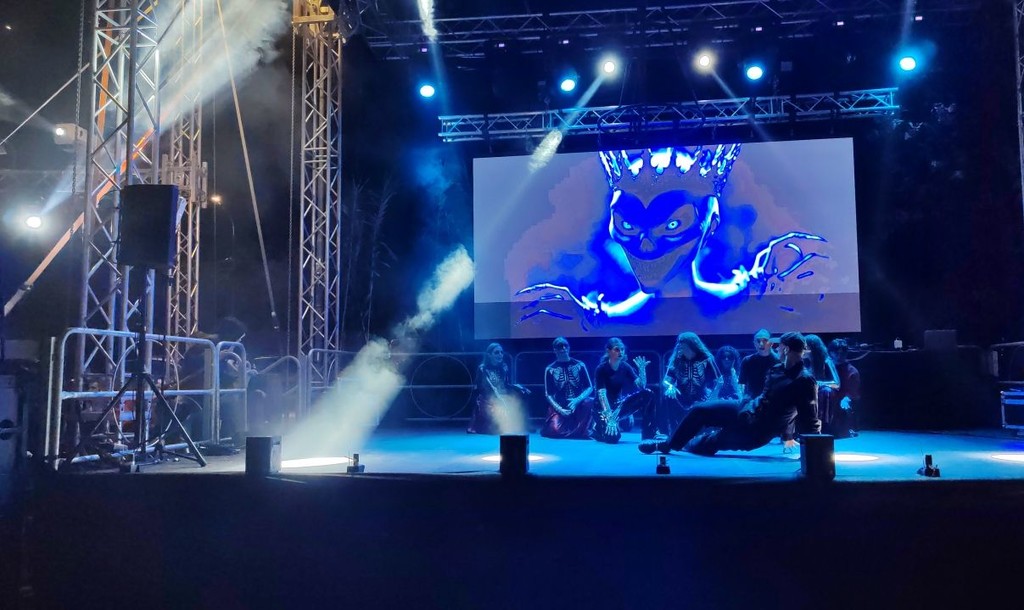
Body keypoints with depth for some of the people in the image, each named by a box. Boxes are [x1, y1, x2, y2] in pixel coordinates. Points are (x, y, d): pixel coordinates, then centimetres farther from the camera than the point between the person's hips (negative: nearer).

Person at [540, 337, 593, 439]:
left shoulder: (579, 365, 4)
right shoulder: (550, 369, 3)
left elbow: (590, 388, -1)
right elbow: (548, 395, -1)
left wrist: (577, 400, -19)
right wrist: (560, 410, -17)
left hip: (578, 405, 0)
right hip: (559, 407, 0)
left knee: (589, 403, -34)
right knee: (555, 430, -27)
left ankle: (582, 430, -9)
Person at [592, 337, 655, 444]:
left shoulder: (625, 367, -1)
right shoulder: (601, 369, -16)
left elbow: (642, 386, -7)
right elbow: (602, 394, -26)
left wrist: (642, 369, -23)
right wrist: (609, 417, -36)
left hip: (619, 404, 5)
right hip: (604, 407, -5)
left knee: (648, 394, -16)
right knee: (613, 436, -31)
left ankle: (648, 434, -9)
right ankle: (597, 427, 6)